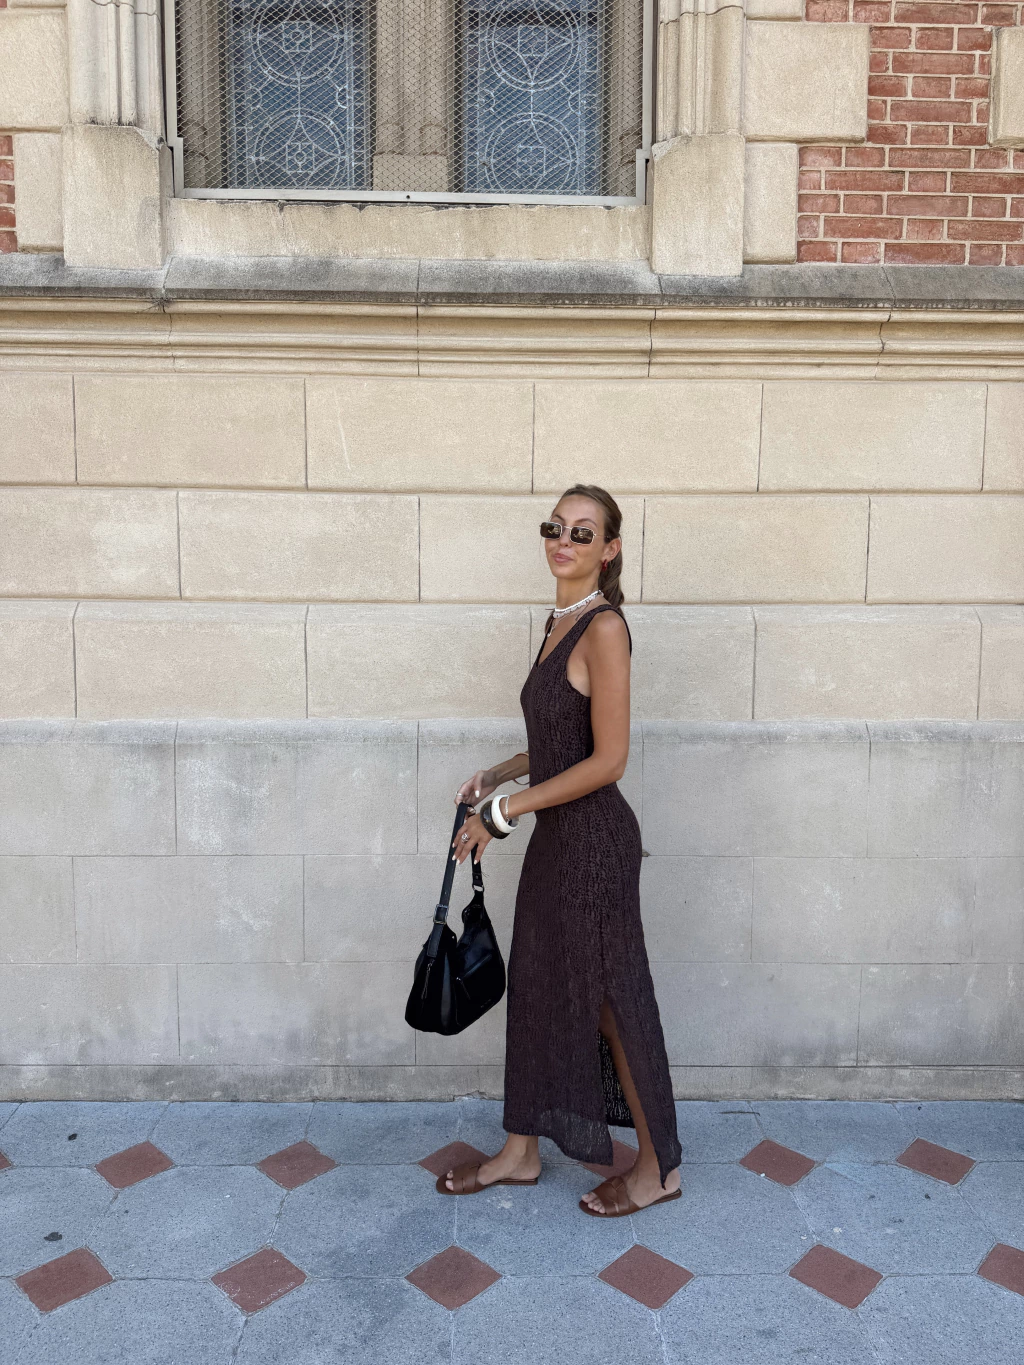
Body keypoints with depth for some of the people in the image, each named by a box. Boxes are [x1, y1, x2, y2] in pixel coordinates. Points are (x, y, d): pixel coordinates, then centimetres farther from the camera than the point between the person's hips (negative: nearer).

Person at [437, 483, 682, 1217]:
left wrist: (507, 810, -18)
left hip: (595, 839, -9)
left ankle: (659, 1168, 25)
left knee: (611, 998, 5)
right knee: (537, 984, 17)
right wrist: (498, 774, 9)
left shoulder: (604, 628, -18)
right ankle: (522, 1151, 34)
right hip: (556, 836, 9)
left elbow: (607, 759, -21)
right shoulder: (561, 623, 9)